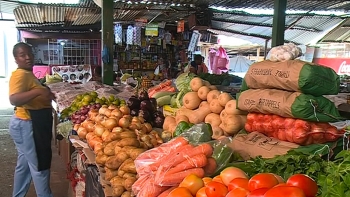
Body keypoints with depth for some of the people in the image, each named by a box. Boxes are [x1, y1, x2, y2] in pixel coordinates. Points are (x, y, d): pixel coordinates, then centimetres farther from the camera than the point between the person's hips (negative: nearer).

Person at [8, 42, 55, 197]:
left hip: (31, 124, 11)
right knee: (40, 165, 0)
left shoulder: (28, 74, 12)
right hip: (27, 125, -11)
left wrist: (45, 94, 22)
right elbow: (14, 99, -34)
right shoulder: (21, 75, -18)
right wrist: (39, 91, -42)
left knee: (25, 165, 20)